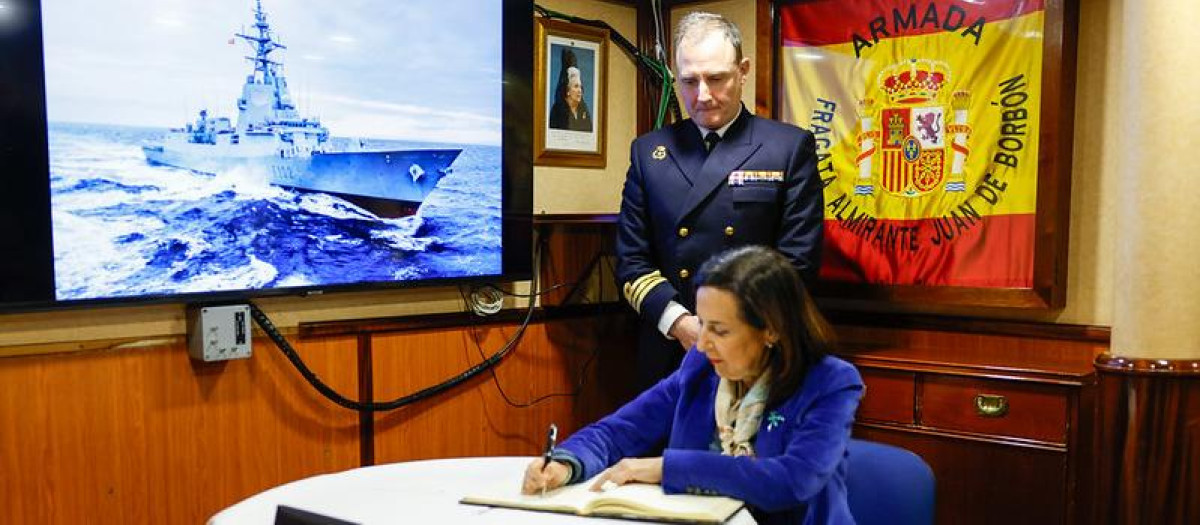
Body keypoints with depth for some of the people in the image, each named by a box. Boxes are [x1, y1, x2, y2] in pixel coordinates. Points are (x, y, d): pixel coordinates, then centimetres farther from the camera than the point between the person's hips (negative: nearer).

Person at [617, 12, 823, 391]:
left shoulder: (791, 147, -1)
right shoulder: (649, 151, 7)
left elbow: (798, 261, -5)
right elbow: (631, 259, 4)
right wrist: (679, 323, -12)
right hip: (667, 356, 3)